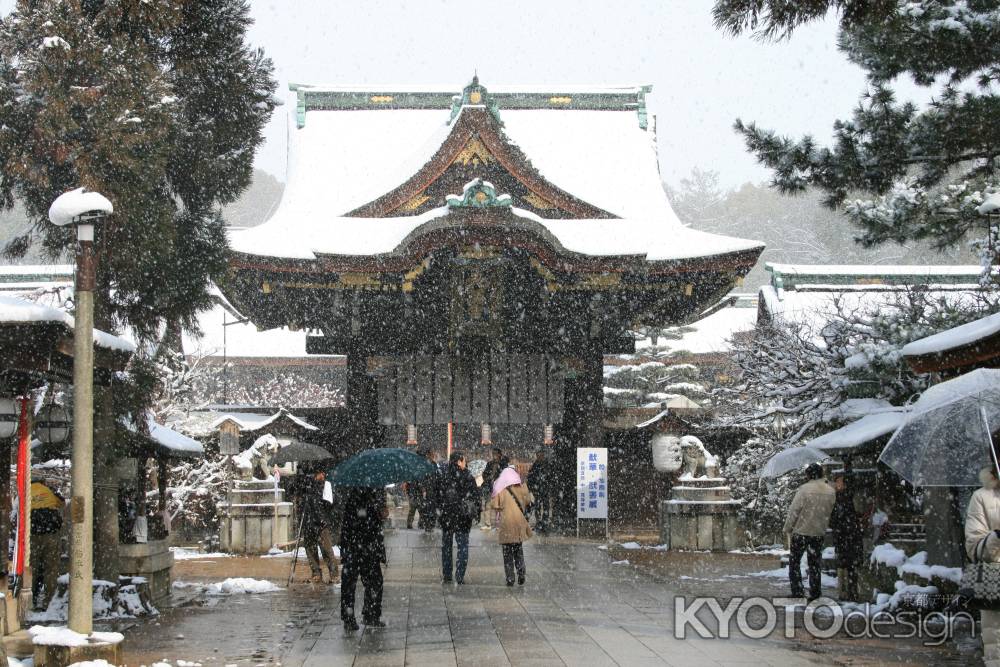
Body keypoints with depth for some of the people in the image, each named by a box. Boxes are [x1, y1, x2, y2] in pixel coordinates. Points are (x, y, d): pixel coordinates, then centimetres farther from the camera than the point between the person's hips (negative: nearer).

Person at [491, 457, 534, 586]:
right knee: (519, 551, 17)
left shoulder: (500, 490, -10)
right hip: (519, 523, 3)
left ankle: (510, 579, 0)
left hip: (506, 524, -3)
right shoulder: (521, 488, -2)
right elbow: (528, 500, 8)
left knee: (507, 553, 4)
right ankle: (521, 576, 8)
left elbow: (495, 505, -10)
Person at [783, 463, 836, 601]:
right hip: (819, 532, 4)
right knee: (815, 563, 15)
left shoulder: (804, 489, -17)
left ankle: (797, 591, 6)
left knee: (794, 561, 9)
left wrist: (787, 528, -4)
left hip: (801, 532, -4)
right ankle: (815, 592, 16)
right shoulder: (830, 491, -2)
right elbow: (830, 512, 6)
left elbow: (794, 511, -14)